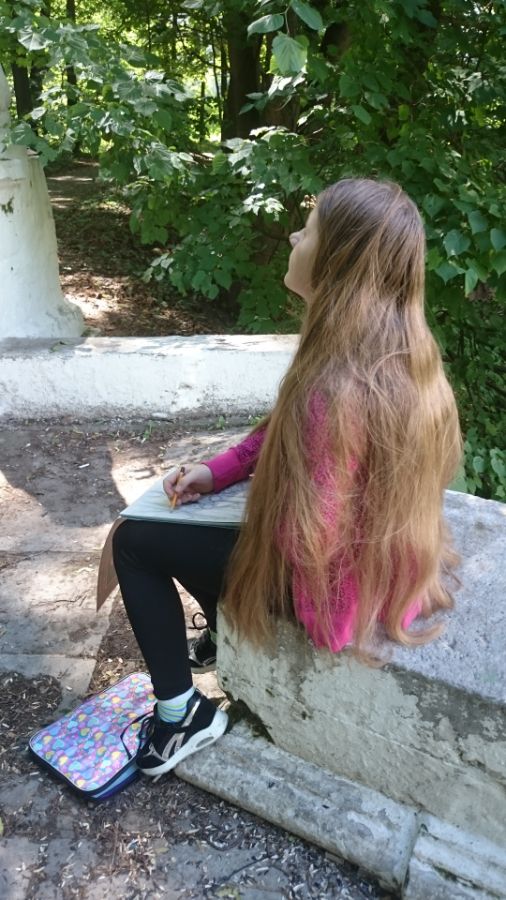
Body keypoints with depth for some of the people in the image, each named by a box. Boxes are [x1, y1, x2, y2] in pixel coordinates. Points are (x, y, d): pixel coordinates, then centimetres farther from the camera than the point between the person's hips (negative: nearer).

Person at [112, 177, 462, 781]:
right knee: (194, 512, 25)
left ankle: (182, 715, 15)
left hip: (337, 587, -8)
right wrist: (219, 469, -1)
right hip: (384, 563, 8)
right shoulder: (400, 349, -7)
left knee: (134, 541, 3)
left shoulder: (337, 392, -38)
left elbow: (309, 538, -29)